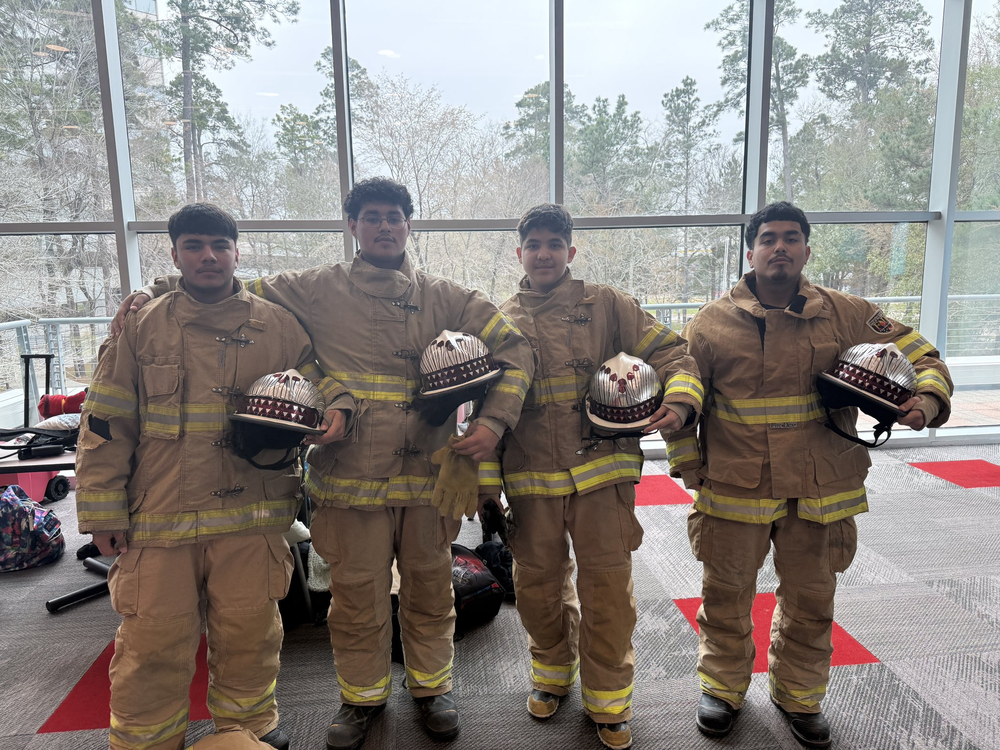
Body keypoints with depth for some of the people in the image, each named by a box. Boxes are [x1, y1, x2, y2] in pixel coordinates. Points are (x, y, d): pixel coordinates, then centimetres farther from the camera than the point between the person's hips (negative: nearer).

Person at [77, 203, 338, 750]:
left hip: (251, 514, 1)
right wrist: (103, 510, 2)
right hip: (159, 515, 0)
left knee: (249, 633, 12)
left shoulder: (278, 325, 5)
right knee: (154, 642, 7)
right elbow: (105, 426, 5)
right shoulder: (141, 326, 5)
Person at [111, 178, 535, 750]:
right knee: (357, 596, 11)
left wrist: (494, 421, -8)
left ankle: (432, 685, 40)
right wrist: (155, 294, -2)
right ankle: (364, 695, 37)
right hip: (351, 475, -1)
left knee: (430, 588, 15)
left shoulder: (445, 297, 6)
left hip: (429, 471, 1)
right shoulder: (316, 290, 3)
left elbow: (514, 349, 5)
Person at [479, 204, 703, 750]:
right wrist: (485, 483, 8)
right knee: (538, 583, 13)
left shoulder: (605, 306, 6)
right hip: (531, 477, 2)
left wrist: (680, 399, -19)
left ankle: (607, 700, 26)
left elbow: (668, 351, 2)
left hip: (601, 467, -1)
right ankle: (551, 671, 41)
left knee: (608, 586, 4)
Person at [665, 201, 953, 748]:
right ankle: (723, 687, 38)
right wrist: (689, 466, -1)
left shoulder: (845, 315, 1)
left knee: (811, 601, 17)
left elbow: (919, 355, 8)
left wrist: (928, 398, -13)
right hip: (734, 492, -1)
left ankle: (799, 696, 42)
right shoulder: (713, 322, -3)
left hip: (819, 493, 2)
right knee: (726, 595, 13)